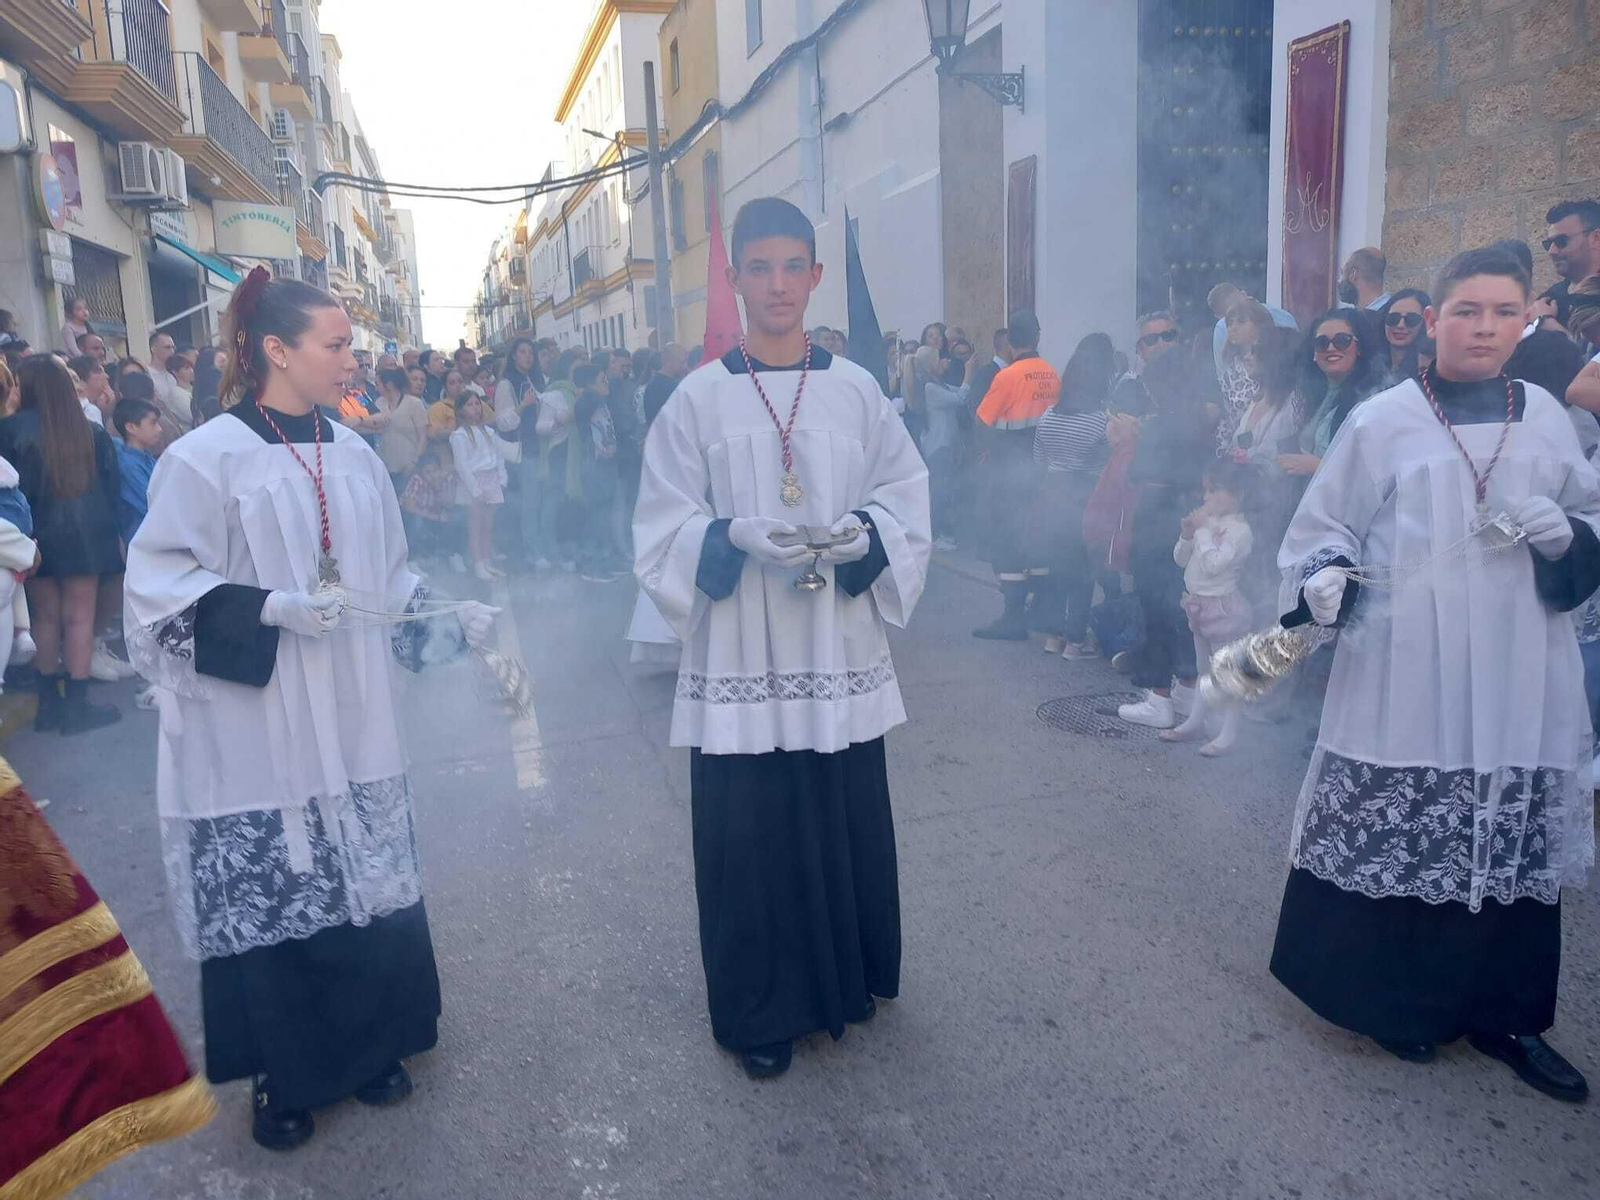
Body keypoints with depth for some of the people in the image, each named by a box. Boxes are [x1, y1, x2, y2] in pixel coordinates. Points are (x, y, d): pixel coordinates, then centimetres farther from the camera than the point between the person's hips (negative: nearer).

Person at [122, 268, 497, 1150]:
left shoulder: (355, 457, 6)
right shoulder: (206, 458, -10)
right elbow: (160, 587, -9)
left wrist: (450, 620, 0)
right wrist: (271, 607, -21)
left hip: (351, 723, 5)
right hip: (253, 731, -4)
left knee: (365, 885, 12)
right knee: (268, 894, 6)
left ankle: (369, 1045, 32)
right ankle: (280, 1076, 27)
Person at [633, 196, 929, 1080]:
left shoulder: (855, 390, 5)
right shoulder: (701, 398, -1)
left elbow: (908, 499, 6)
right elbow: (663, 528, -2)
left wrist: (863, 534, -14)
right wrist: (737, 535, -20)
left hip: (840, 654, 2)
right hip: (741, 659, -2)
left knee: (848, 824, 11)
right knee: (749, 833, 4)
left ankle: (847, 979, 37)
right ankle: (760, 1011, 26)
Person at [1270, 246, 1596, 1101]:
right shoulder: (1382, 421, -1)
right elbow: (1322, 527, 1)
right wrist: (1323, 580, -18)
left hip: (1518, 678, 4)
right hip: (1404, 679, -3)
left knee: (1513, 839, 9)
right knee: (1391, 832, 2)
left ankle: (1502, 1013, 28)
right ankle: (1391, 998, 24)